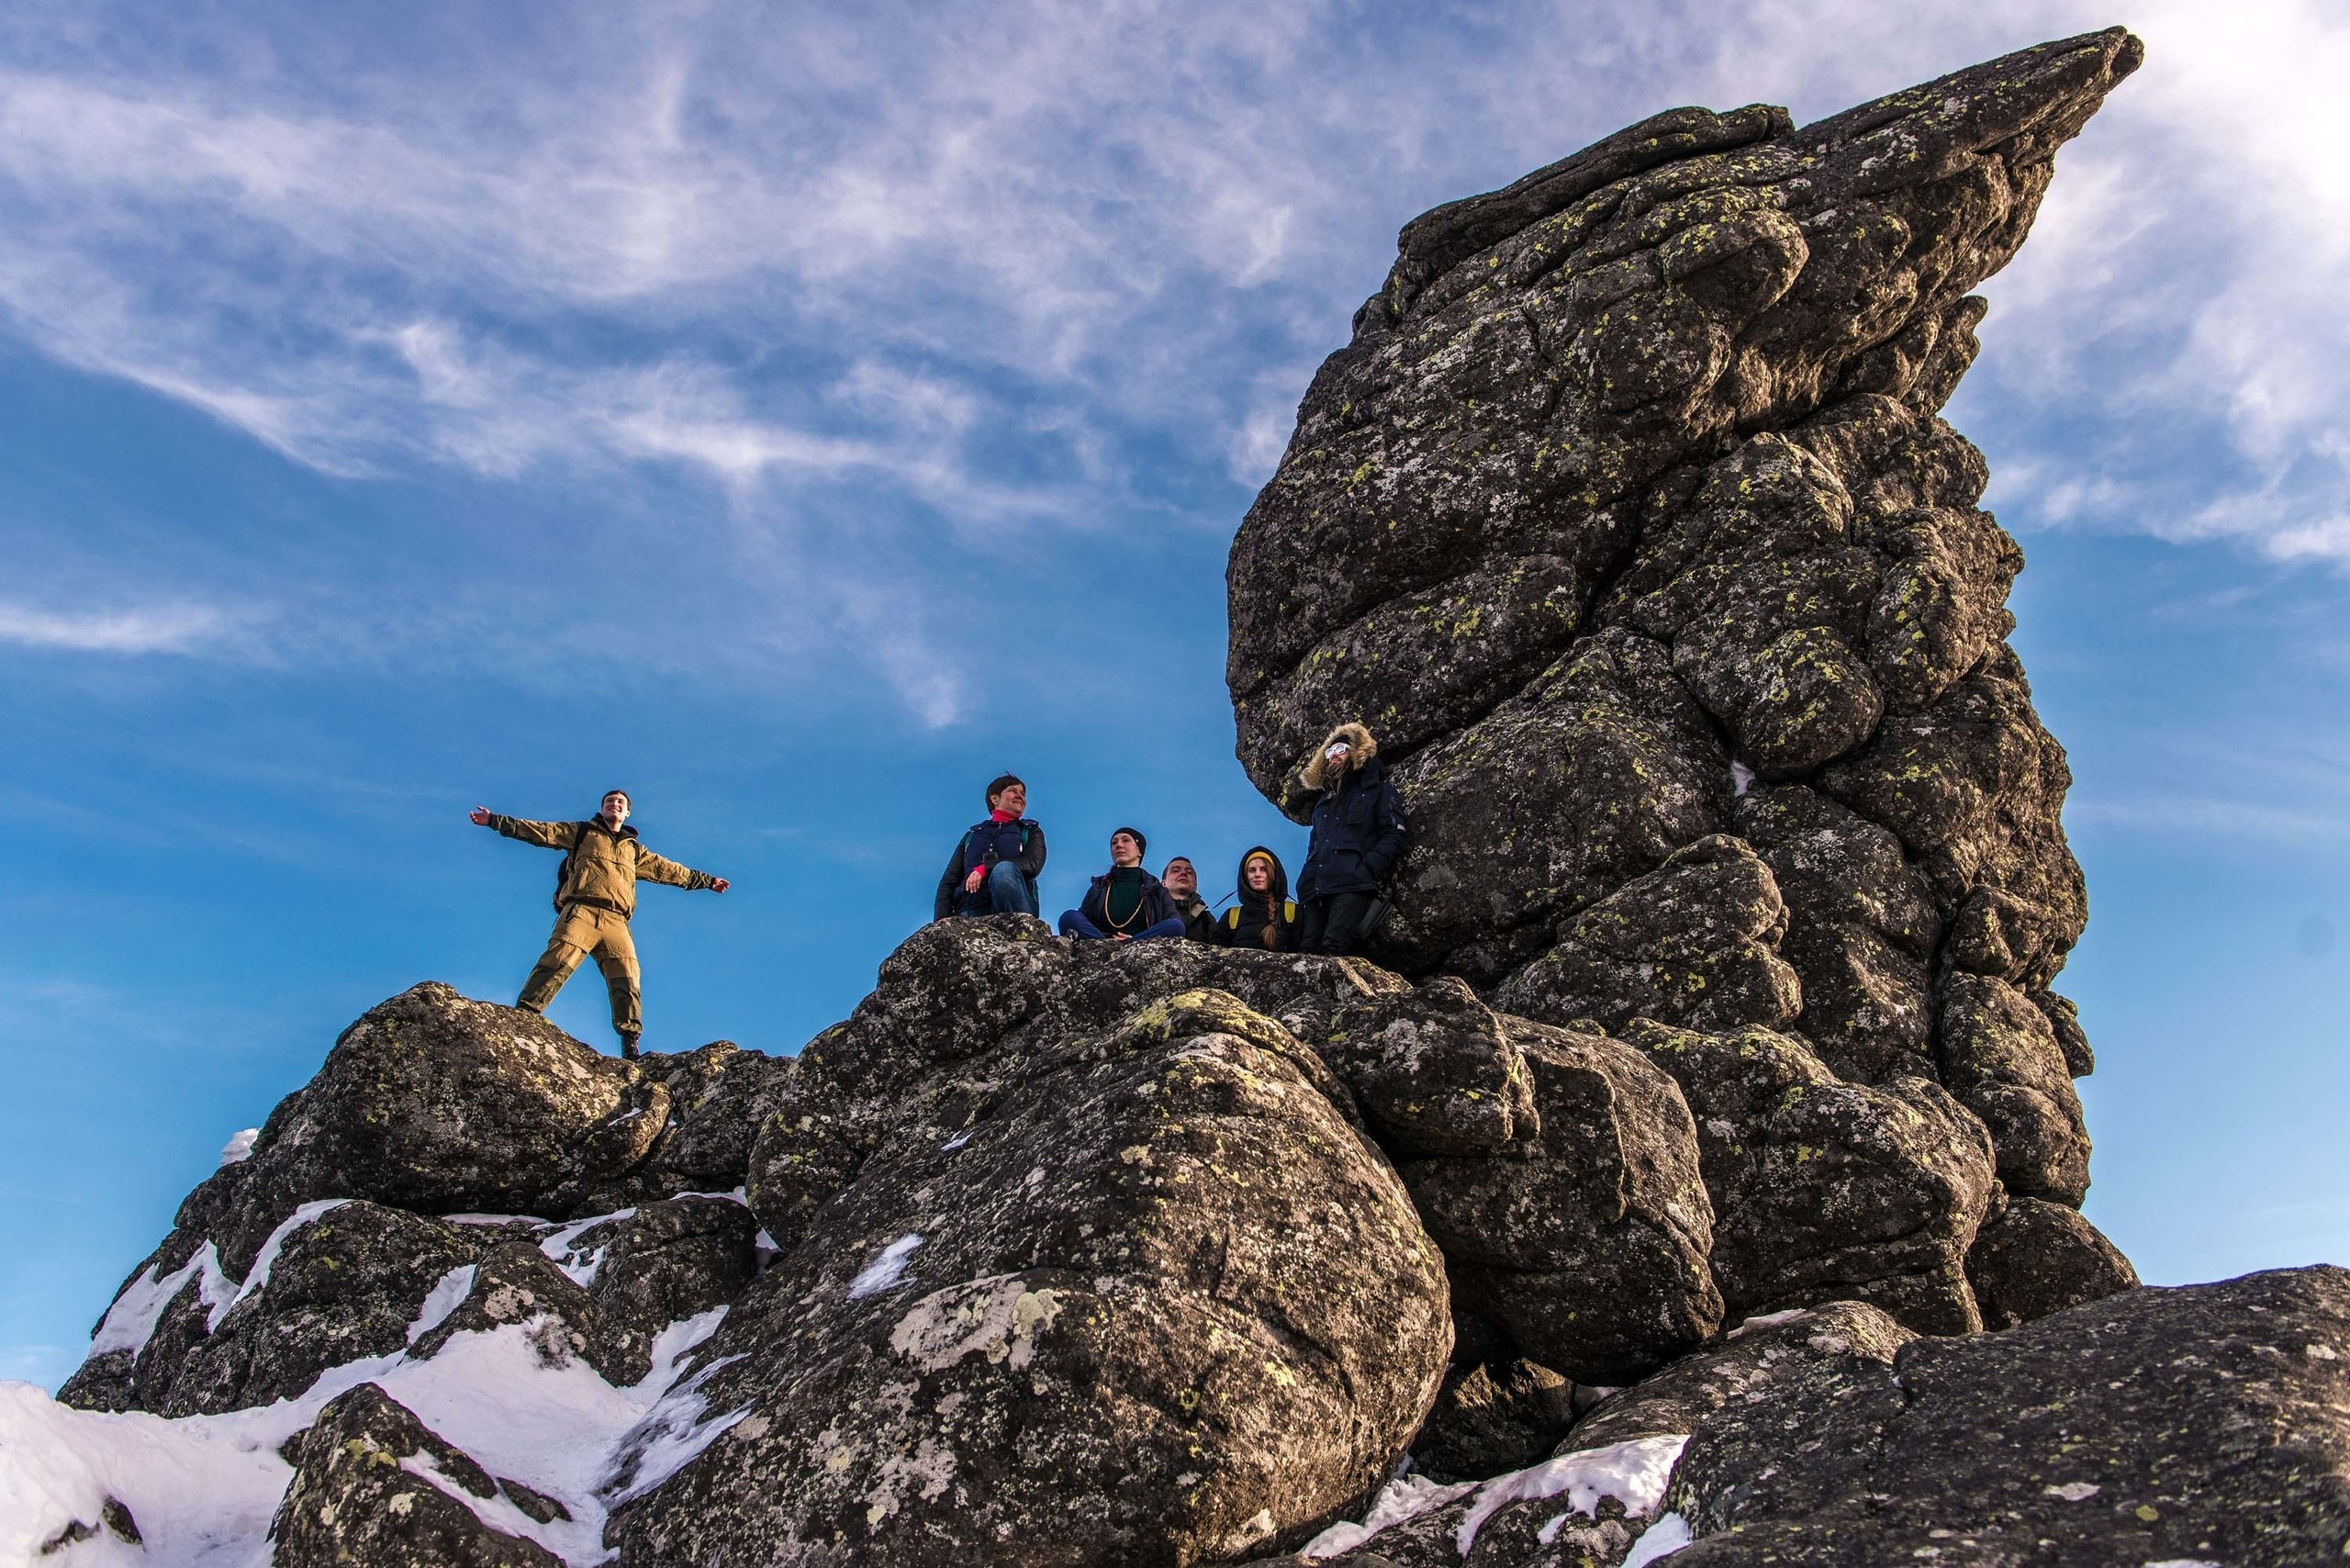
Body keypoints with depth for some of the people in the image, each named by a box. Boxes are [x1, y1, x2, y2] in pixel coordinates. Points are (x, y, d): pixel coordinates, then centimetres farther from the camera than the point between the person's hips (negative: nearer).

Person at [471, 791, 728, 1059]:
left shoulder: (634, 850, 34)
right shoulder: (582, 832, 24)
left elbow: (667, 869, 40)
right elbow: (542, 831, 16)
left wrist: (707, 880, 43)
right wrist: (496, 821, 7)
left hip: (616, 921, 3)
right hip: (581, 911, -3)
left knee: (627, 979, -12)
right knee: (557, 963, -24)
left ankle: (630, 1048, -17)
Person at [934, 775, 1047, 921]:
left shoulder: (1030, 832, 26)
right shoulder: (972, 836, 32)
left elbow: (1032, 865, 3)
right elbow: (949, 882, 21)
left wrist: (984, 869, -8)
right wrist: (942, 919, 0)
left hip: (1014, 911, 0)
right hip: (972, 911, 0)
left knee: (1004, 869, -36)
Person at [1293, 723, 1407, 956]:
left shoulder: (1379, 791, 17)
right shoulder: (1323, 799, 35)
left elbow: (1394, 838, 3)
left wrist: (1366, 870, -13)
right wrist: (1306, 881, 13)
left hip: (1352, 886, -5)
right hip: (1315, 890, 5)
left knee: (1333, 947, -29)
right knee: (1306, 951, -17)